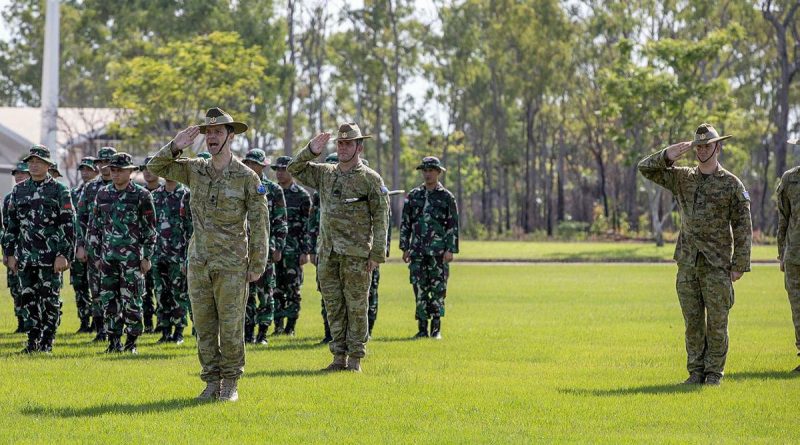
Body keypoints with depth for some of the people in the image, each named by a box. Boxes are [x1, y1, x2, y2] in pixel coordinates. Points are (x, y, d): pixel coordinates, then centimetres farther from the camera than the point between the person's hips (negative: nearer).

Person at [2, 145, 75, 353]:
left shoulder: (59, 191, -2)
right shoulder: (19, 190, 11)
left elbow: (68, 225, -6)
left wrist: (63, 255, -13)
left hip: (51, 257, -4)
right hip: (25, 256, 4)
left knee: (50, 301, -2)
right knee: (28, 298, 5)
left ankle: (47, 342, 4)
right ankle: (33, 341, 12)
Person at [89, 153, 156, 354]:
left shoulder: (141, 195, -2)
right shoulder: (102, 194, 10)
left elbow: (150, 229, -1)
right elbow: (95, 227, 14)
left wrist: (146, 256, -5)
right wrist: (95, 255, 10)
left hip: (132, 256, -4)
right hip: (108, 256, 4)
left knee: (132, 301, -3)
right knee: (110, 300, 3)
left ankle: (131, 342, 5)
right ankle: (114, 341, 10)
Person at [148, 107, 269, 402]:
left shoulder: (247, 177, -6)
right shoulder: (195, 170, 6)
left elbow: (259, 225, -5)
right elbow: (156, 168, 8)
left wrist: (257, 265, -7)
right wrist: (176, 146, -9)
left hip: (232, 265, -4)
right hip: (199, 263, 4)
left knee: (231, 327, -1)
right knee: (204, 325, 6)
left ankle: (231, 384, 8)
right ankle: (212, 382, 14)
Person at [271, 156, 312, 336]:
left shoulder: (302, 196, -2)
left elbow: (308, 226, -4)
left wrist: (305, 251, -10)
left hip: (293, 249, -4)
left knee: (292, 289, -2)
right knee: (276, 289, 4)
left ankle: (290, 327, 2)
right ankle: (278, 326, 10)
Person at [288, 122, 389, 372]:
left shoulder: (370, 179, -3)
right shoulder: (325, 174, 12)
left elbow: (381, 218, -5)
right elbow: (294, 169, 16)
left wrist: (377, 254, -11)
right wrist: (311, 151, -1)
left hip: (355, 255, -5)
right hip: (328, 253, 5)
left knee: (356, 306, -1)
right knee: (333, 306, 7)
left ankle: (355, 359, 3)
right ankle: (339, 356, 12)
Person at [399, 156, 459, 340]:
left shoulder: (447, 197, 3)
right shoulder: (413, 196, 11)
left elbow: (453, 226, 1)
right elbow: (405, 223, 12)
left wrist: (451, 249, -8)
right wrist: (405, 248, 6)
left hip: (439, 252, -2)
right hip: (417, 251, 3)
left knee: (438, 290, -3)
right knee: (419, 291, 1)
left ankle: (436, 329, 2)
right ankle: (422, 328, 5)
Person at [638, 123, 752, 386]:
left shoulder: (731, 184, -1)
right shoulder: (682, 178, 10)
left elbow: (743, 227, -2)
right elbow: (646, 168, 6)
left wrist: (740, 265, -8)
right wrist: (669, 155, -12)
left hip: (717, 265, -3)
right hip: (687, 263, 3)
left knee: (717, 322, -1)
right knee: (692, 322, 6)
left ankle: (714, 373, 5)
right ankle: (696, 372, 12)